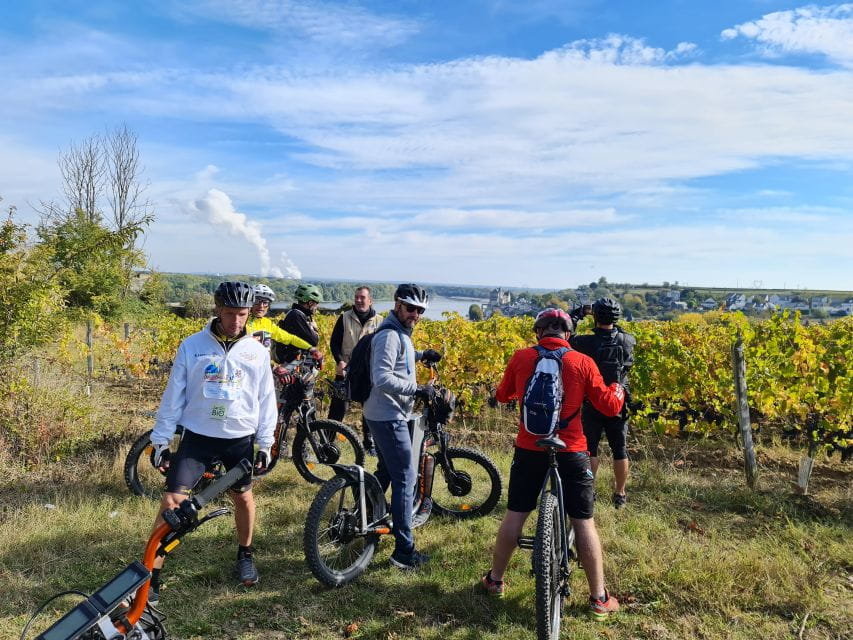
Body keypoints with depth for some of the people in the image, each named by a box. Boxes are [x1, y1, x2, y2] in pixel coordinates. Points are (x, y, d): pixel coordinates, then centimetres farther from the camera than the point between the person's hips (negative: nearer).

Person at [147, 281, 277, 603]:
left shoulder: (257, 352, -2)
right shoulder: (192, 346, -6)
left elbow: (266, 400, 4)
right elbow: (173, 395, -1)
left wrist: (265, 444, 4)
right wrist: (160, 440, -1)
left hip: (240, 440, 2)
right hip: (197, 437, -1)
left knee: (243, 496, 15)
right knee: (172, 501, -7)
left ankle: (245, 554, 40)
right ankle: (151, 576, 4)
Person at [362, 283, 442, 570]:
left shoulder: (400, 333, 13)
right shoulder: (390, 335, -20)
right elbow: (383, 379, -28)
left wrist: (419, 355, 24)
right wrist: (418, 389, -25)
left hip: (384, 415, 11)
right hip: (389, 417, -11)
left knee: (385, 472, 24)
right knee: (405, 479, -7)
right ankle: (404, 551, -1)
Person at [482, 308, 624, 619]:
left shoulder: (521, 357, -3)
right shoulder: (582, 362, -8)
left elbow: (502, 395, 12)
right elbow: (610, 407, -5)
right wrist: (618, 390, 17)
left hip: (529, 451, 2)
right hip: (571, 453, -1)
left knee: (514, 516, 15)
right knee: (584, 523, 10)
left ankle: (495, 580, 29)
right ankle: (599, 598, 18)